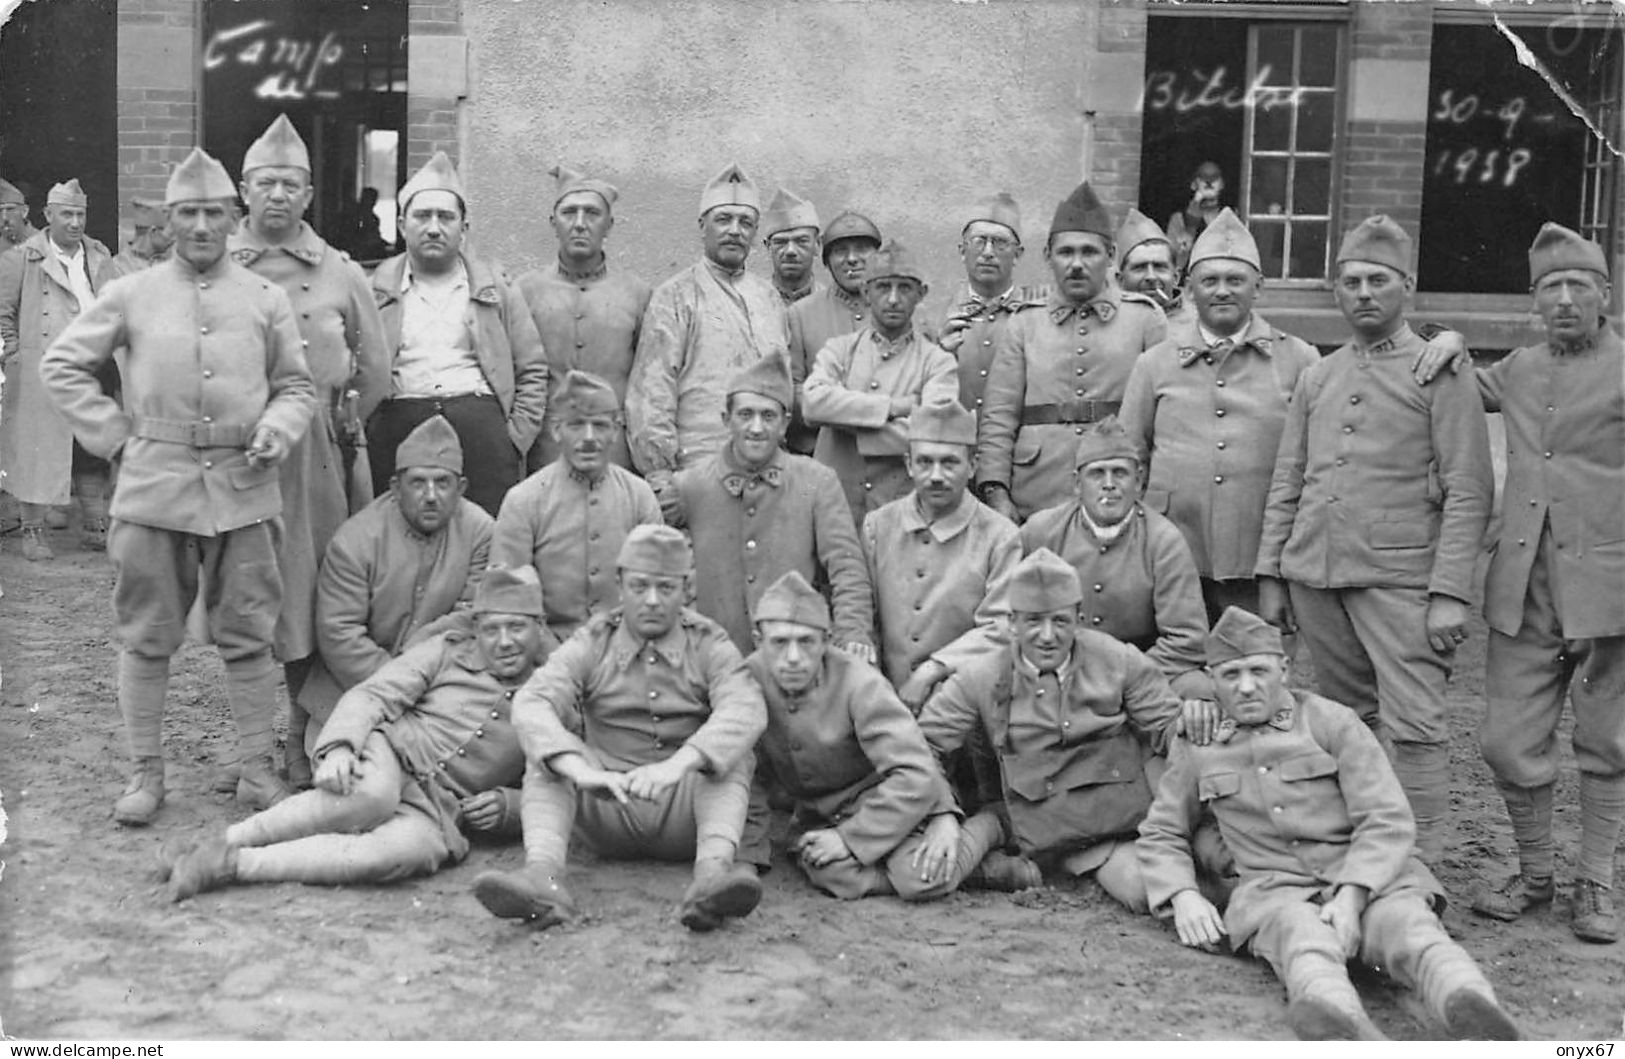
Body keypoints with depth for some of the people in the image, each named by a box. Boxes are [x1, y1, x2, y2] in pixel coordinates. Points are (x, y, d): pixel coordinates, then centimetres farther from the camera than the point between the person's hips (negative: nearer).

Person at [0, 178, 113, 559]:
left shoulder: (100, 258, 14)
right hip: (40, 376, -4)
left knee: (94, 453, 7)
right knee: (37, 450, -1)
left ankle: (96, 527, 17)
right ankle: (33, 532, 7)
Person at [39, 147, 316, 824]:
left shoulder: (266, 299, 7)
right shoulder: (131, 295, 5)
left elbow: (296, 385, 14)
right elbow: (60, 366, 9)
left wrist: (276, 430, -6)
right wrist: (115, 435, 2)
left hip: (243, 488, 1)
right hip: (153, 486, 0)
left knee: (248, 636, 5)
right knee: (146, 636, 5)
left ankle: (256, 768, 15)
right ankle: (146, 773, 16)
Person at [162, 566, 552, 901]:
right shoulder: (447, 653, 11)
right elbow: (371, 695, 1)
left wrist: (507, 805, -5)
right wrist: (338, 747, -19)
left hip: (434, 811, 0)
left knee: (411, 849, -39)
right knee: (371, 796, -40)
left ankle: (234, 864, -34)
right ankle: (226, 841, -28)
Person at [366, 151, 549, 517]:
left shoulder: (496, 291, 16)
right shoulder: (374, 292, 14)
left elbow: (532, 372, 14)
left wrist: (514, 440, 3)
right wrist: (361, 438, -3)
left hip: (483, 421, 0)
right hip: (396, 427, 0)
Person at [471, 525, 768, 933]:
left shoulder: (709, 644, -1)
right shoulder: (593, 643, 1)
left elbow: (746, 710, -23)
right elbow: (531, 703, -19)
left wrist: (676, 765, -41)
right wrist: (580, 770, -39)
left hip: (686, 808, -1)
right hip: (607, 810, 1)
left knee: (733, 751, -25)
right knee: (547, 750, -20)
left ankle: (714, 870, -47)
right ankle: (543, 874, -41)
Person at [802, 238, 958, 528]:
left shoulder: (936, 362, 4)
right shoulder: (839, 350, 9)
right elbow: (812, 403, -10)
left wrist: (847, 420, -8)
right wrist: (892, 407, -12)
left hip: (901, 511, -1)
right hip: (832, 504, 1)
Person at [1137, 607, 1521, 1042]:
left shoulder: (1333, 722, 4)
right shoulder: (1198, 747, 13)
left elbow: (1388, 821, -4)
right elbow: (1160, 833, 22)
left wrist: (1351, 897, -21)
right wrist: (1183, 897, 1)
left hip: (1370, 879, 1)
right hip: (1275, 891, 0)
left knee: (1410, 930, -35)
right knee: (1306, 941, -37)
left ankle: (1474, 1017, -67)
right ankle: (1344, 1034, -72)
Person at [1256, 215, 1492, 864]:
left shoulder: (1442, 375, 0)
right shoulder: (1316, 377, 15)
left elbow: (1469, 494, -5)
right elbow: (1286, 485, 16)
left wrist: (1450, 593, -13)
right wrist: (1271, 576, 10)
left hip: (1400, 579, -5)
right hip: (1315, 577, 5)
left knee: (1414, 727, -8)